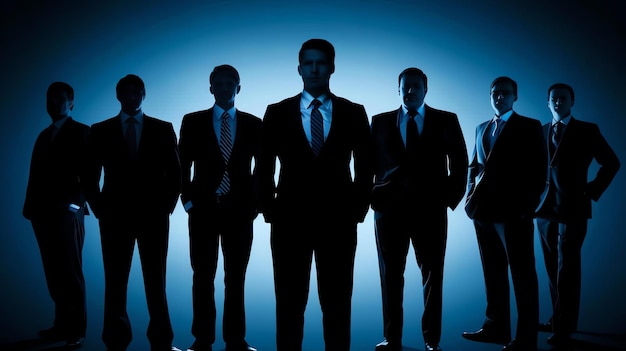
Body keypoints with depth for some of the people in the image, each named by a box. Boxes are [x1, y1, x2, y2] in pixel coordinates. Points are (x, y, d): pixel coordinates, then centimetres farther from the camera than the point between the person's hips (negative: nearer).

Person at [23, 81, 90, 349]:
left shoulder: (81, 132, 0)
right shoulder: (44, 135, 19)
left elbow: (89, 172, -8)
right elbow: (36, 174, 15)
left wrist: (77, 201, -18)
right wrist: (31, 206, 6)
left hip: (66, 212, -6)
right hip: (43, 212, 6)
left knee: (70, 273, -2)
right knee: (54, 273, 9)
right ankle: (62, 325, 16)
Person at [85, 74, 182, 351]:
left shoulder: (163, 129, 7)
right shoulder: (100, 131, 8)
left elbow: (175, 172, 7)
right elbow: (90, 175, 8)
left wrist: (168, 204, -1)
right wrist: (98, 207, -1)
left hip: (153, 215, 0)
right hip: (115, 215, 1)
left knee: (156, 281, 5)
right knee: (115, 281, 3)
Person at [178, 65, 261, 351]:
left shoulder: (253, 124, 7)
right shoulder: (193, 121, 6)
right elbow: (182, 164, 5)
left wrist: (256, 202, -2)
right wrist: (188, 198, -4)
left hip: (240, 209, 1)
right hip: (204, 208, 0)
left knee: (236, 278, 6)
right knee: (203, 277, 4)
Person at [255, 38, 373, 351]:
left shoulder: (353, 113, 4)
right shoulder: (277, 112, 4)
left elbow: (365, 166, 8)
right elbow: (264, 167, 6)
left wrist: (358, 208, -1)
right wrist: (269, 209, -1)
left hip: (338, 220, 0)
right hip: (290, 219, 0)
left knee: (337, 303, 7)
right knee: (289, 302, 7)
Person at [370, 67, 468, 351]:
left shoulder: (446, 121, 6)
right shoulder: (381, 122, 9)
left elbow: (459, 164, 6)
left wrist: (450, 199, -2)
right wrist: (372, 197, -1)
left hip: (430, 210, -1)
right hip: (389, 208, 1)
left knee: (432, 276, 4)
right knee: (391, 276, 5)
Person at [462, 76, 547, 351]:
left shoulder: (529, 127, 2)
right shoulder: (481, 129, 18)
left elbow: (538, 168, -4)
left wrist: (529, 204, -12)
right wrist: (470, 196, 6)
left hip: (514, 212, -6)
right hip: (484, 210, 6)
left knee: (522, 275, -1)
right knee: (493, 273, 11)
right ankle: (496, 327, 21)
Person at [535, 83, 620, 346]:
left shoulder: (587, 130, 2)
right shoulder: (541, 131, 13)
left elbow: (611, 162, 5)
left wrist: (593, 190, -2)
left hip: (572, 208, -4)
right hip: (545, 208, 4)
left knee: (567, 270, -4)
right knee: (553, 269, 9)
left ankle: (564, 327, 0)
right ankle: (558, 319, 18)